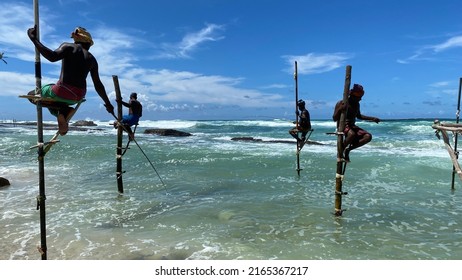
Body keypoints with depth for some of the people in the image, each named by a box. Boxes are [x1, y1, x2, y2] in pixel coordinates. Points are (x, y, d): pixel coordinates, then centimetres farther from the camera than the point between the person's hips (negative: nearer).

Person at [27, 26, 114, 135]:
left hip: (63, 92, -6)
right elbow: (98, 85, 14)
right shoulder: (92, 59, 14)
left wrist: (34, 39, -14)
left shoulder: (68, 47, 0)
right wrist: (107, 103, 21)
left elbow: (52, 57, -21)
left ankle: (63, 109, -7)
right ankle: (63, 112, 3)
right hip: (78, 97, 6)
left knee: (32, 95, 18)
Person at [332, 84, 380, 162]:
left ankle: (348, 149, -9)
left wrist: (372, 118, 21)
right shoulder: (341, 103, -10)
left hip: (352, 126, 7)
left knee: (368, 136, -13)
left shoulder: (356, 104, 9)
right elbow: (334, 119, -14)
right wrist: (339, 110, -31)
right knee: (352, 134, -40)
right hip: (342, 126, -7)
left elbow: (359, 116, 27)